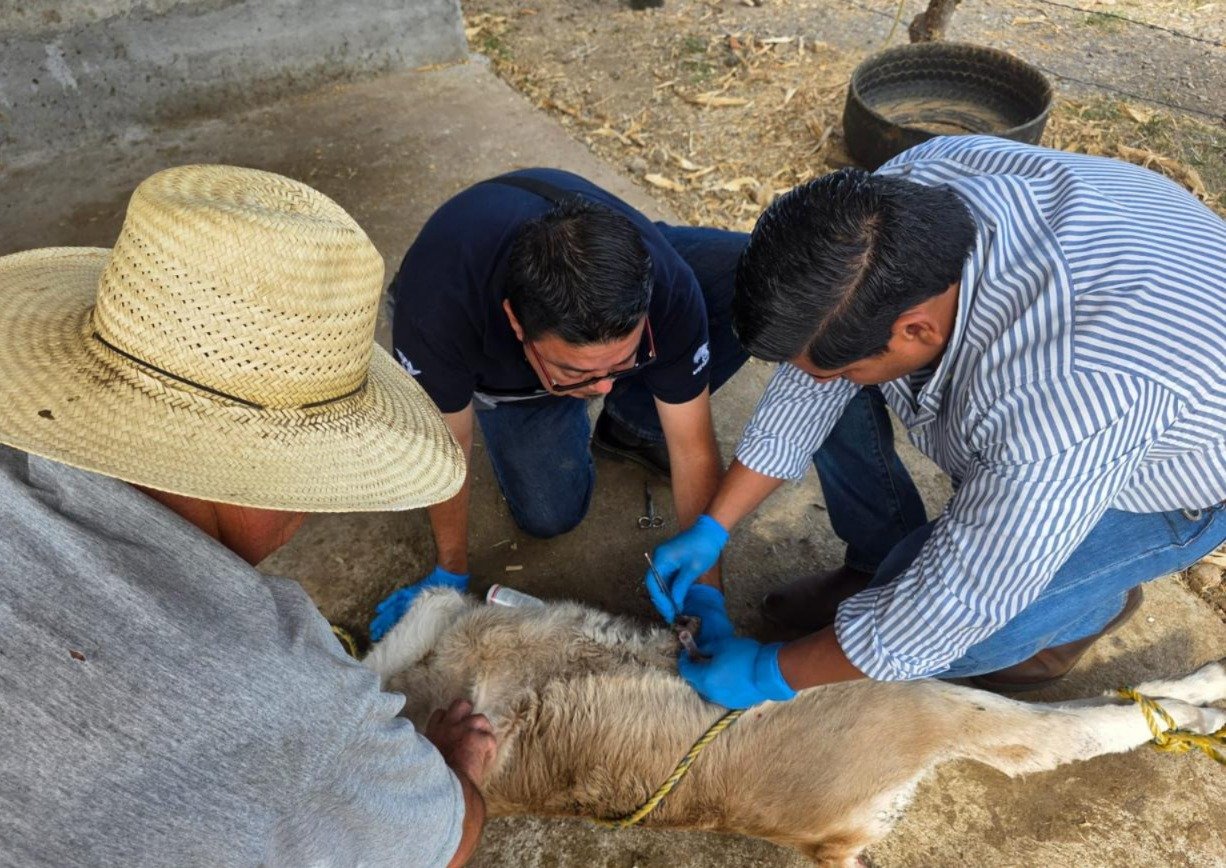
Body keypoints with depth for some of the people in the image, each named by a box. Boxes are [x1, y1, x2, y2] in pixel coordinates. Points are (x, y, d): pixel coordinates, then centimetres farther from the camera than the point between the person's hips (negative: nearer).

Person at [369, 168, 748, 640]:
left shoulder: (665, 285, -38)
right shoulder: (438, 309, -44)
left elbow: (694, 450, -26)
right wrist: (451, 573, -11)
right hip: (493, 358, -1)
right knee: (550, 515, -14)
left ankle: (632, 423, -1)